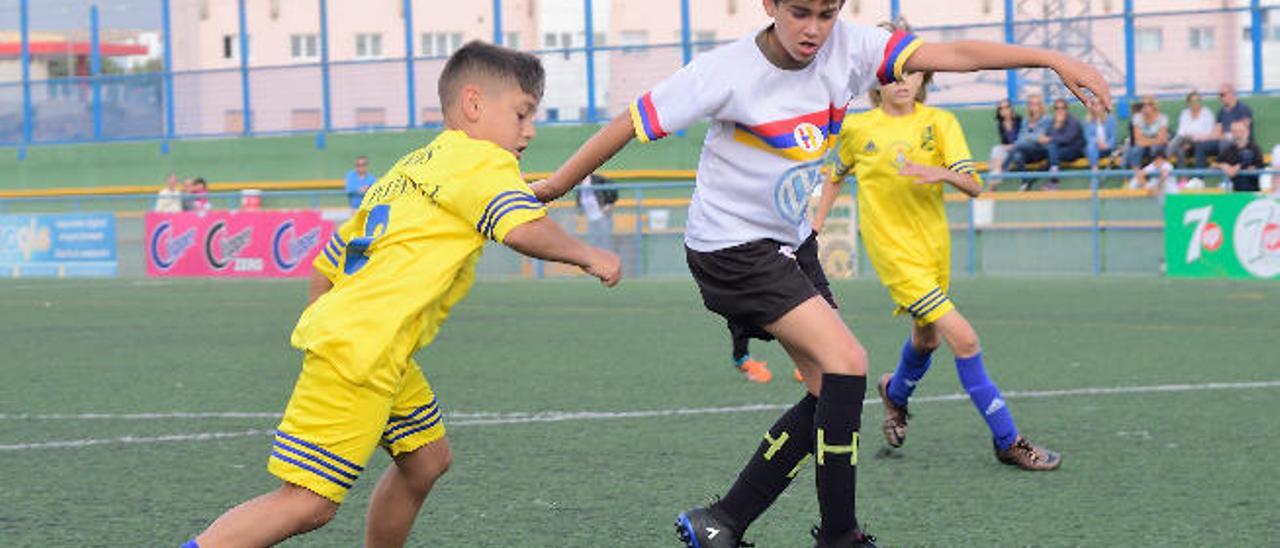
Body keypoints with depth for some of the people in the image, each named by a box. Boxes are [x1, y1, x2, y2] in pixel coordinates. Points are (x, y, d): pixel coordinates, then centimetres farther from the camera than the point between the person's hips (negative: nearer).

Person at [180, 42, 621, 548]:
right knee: (309, 503, -12)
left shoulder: (412, 166, 23)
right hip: (358, 352, -10)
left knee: (426, 459, 21)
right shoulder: (481, 161, -4)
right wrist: (587, 255, -6)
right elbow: (525, 230, -22)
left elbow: (326, 264, 25)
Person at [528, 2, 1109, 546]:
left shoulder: (848, 49, -8)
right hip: (730, 249, -7)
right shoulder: (727, 71, -21)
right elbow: (631, 124, -14)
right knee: (846, 362, -19)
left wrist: (1052, 59, -24)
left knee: (830, 393, 2)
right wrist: (555, 186, -8)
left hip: (790, 243, 7)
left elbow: (951, 54, -16)